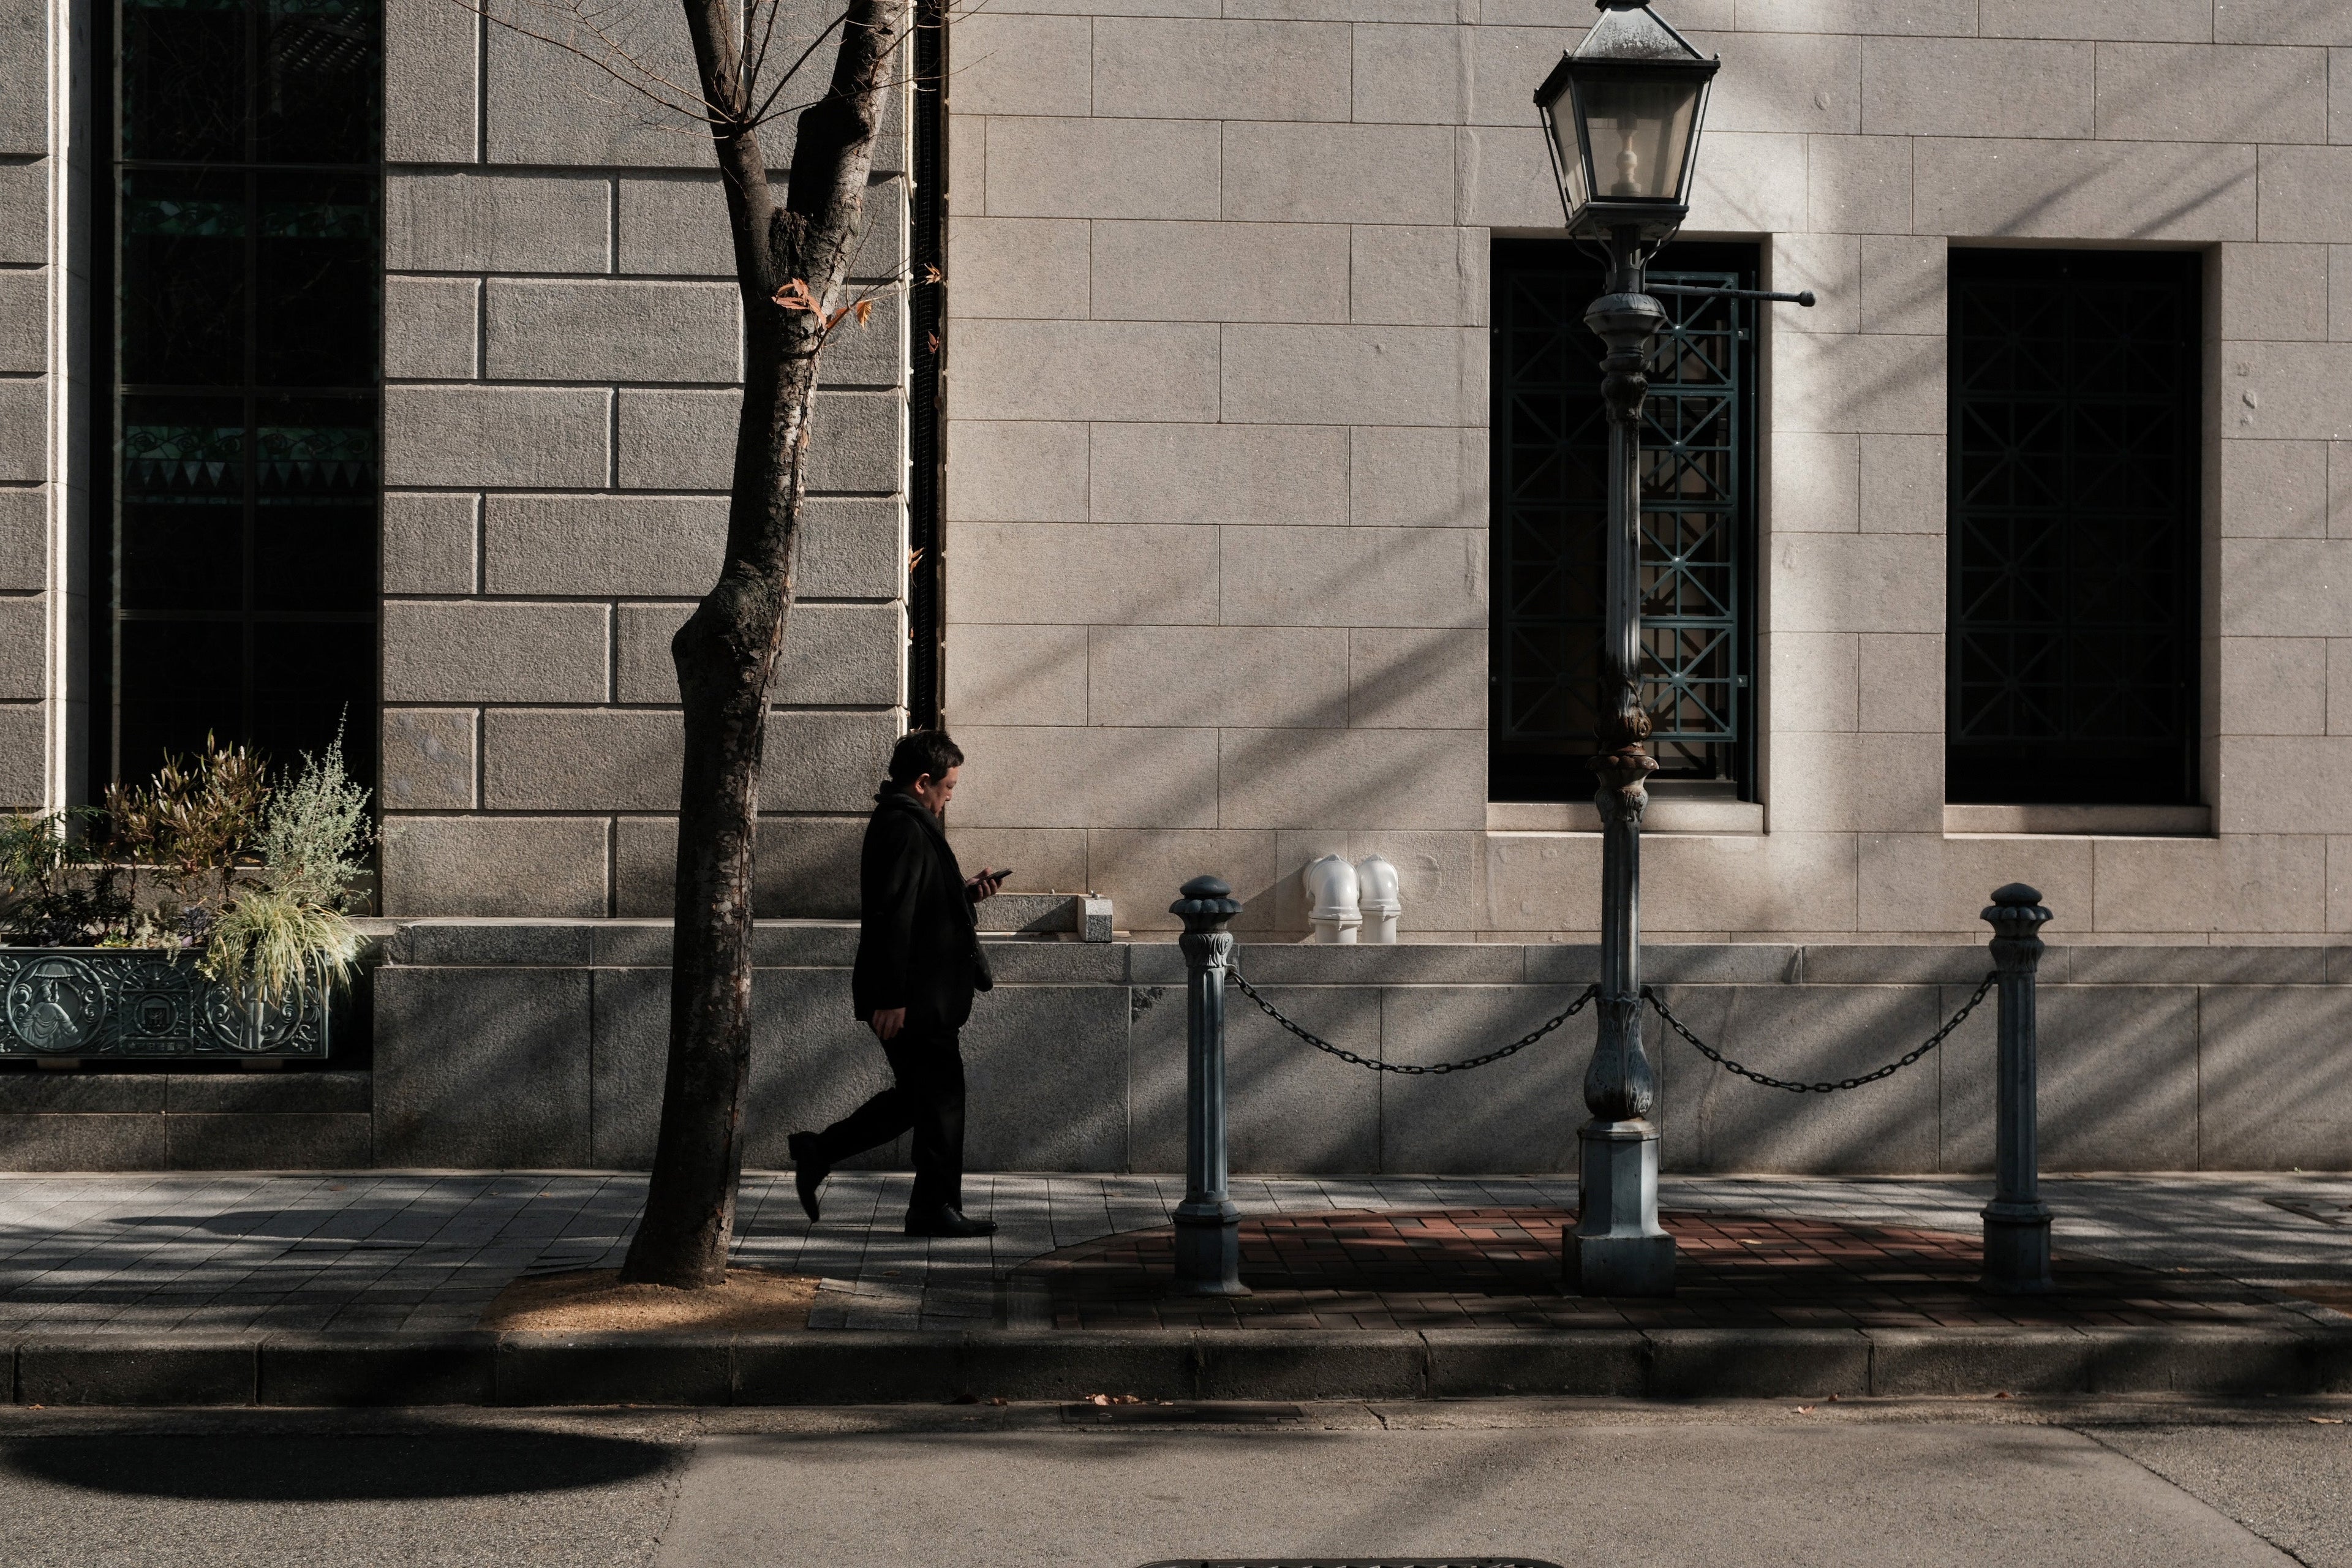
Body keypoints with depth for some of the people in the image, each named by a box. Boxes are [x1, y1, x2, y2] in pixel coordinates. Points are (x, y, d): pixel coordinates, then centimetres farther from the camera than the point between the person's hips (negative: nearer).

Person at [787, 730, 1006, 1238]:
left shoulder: (897, 823, 16)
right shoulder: (905, 829, -17)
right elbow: (893, 917, -23)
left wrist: (965, 892, 13)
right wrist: (891, 999, -25)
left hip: (915, 997, 11)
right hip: (916, 1000, -11)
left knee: (917, 1096, 16)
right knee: (940, 1097, -1)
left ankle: (818, 1152, 19)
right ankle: (936, 1209, 7)